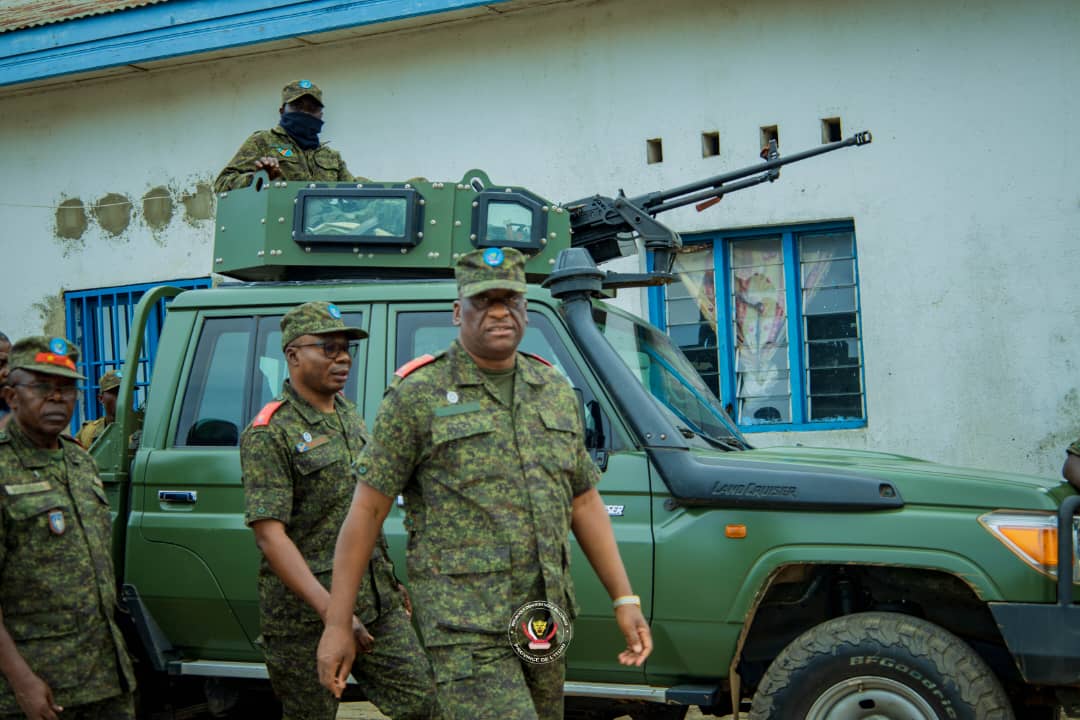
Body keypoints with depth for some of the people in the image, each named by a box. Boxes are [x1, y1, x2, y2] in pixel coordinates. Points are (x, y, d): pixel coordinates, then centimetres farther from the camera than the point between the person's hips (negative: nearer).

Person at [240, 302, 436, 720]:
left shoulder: (351, 418, 13)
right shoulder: (269, 434, -12)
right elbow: (270, 535, -19)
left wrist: (391, 582, 20)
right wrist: (331, 609, -27)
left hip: (378, 603, 7)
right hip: (303, 615, -7)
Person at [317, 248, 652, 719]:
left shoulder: (556, 391, 10)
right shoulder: (417, 396, -5)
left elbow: (584, 503, 15)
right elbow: (367, 510, -5)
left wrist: (625, 599, 7)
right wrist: (336, 624, -7)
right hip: (465, 623, -6)